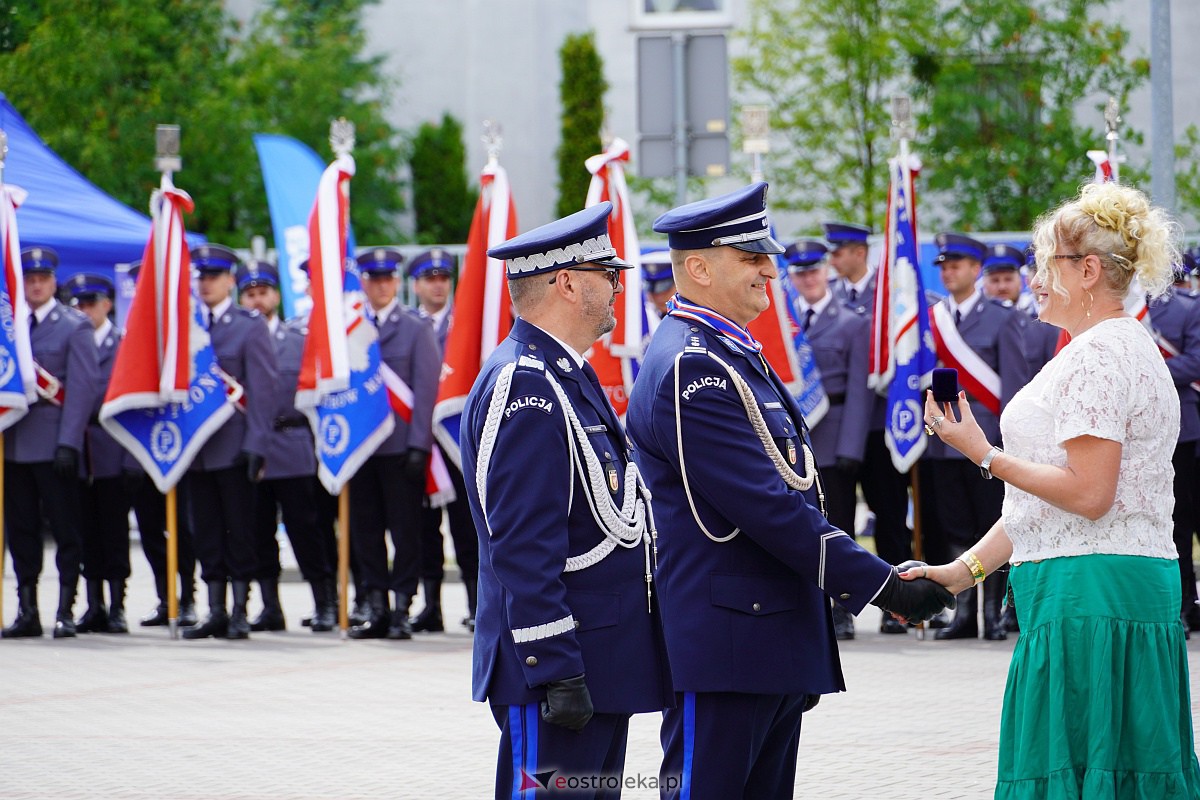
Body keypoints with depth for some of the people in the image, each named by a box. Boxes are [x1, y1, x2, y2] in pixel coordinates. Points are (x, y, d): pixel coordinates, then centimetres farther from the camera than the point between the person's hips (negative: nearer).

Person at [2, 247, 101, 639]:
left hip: (53, 446, -5)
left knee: (65, 529, -2)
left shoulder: (74, 326, -2)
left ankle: (65, 611, 1)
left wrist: (68, 443, -14)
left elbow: (83, 387, -7)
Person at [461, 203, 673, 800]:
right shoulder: (523, 386, -17)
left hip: (601, 665, 11)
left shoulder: (566, 376, 17)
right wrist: (557, 671, -24)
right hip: (556, 664, -11)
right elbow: (523, 548, -22)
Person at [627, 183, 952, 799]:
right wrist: (880, 585, -18)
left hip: (773, 643, 10)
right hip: (723, 649, -10)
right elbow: (767, 507, -20)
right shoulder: (691, 367, -15)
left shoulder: (732, 356, 19)